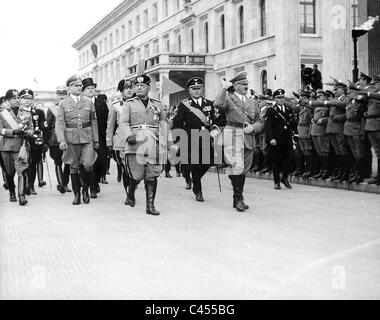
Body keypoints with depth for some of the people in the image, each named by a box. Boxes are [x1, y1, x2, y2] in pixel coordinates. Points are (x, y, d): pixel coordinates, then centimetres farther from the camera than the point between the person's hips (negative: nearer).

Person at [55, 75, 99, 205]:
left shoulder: (89, 102, 9)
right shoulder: (63, 104, 3)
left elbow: (94, 122, 10)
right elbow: (60, 123, -3)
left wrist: (96, 140, 7)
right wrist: (61, 140, -16)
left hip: (87, 138, 1)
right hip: (71, 139, -1)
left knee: (88, 165, -12)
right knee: (74, 167, 5)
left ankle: (85, 188, 13)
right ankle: (76, 194, 16)